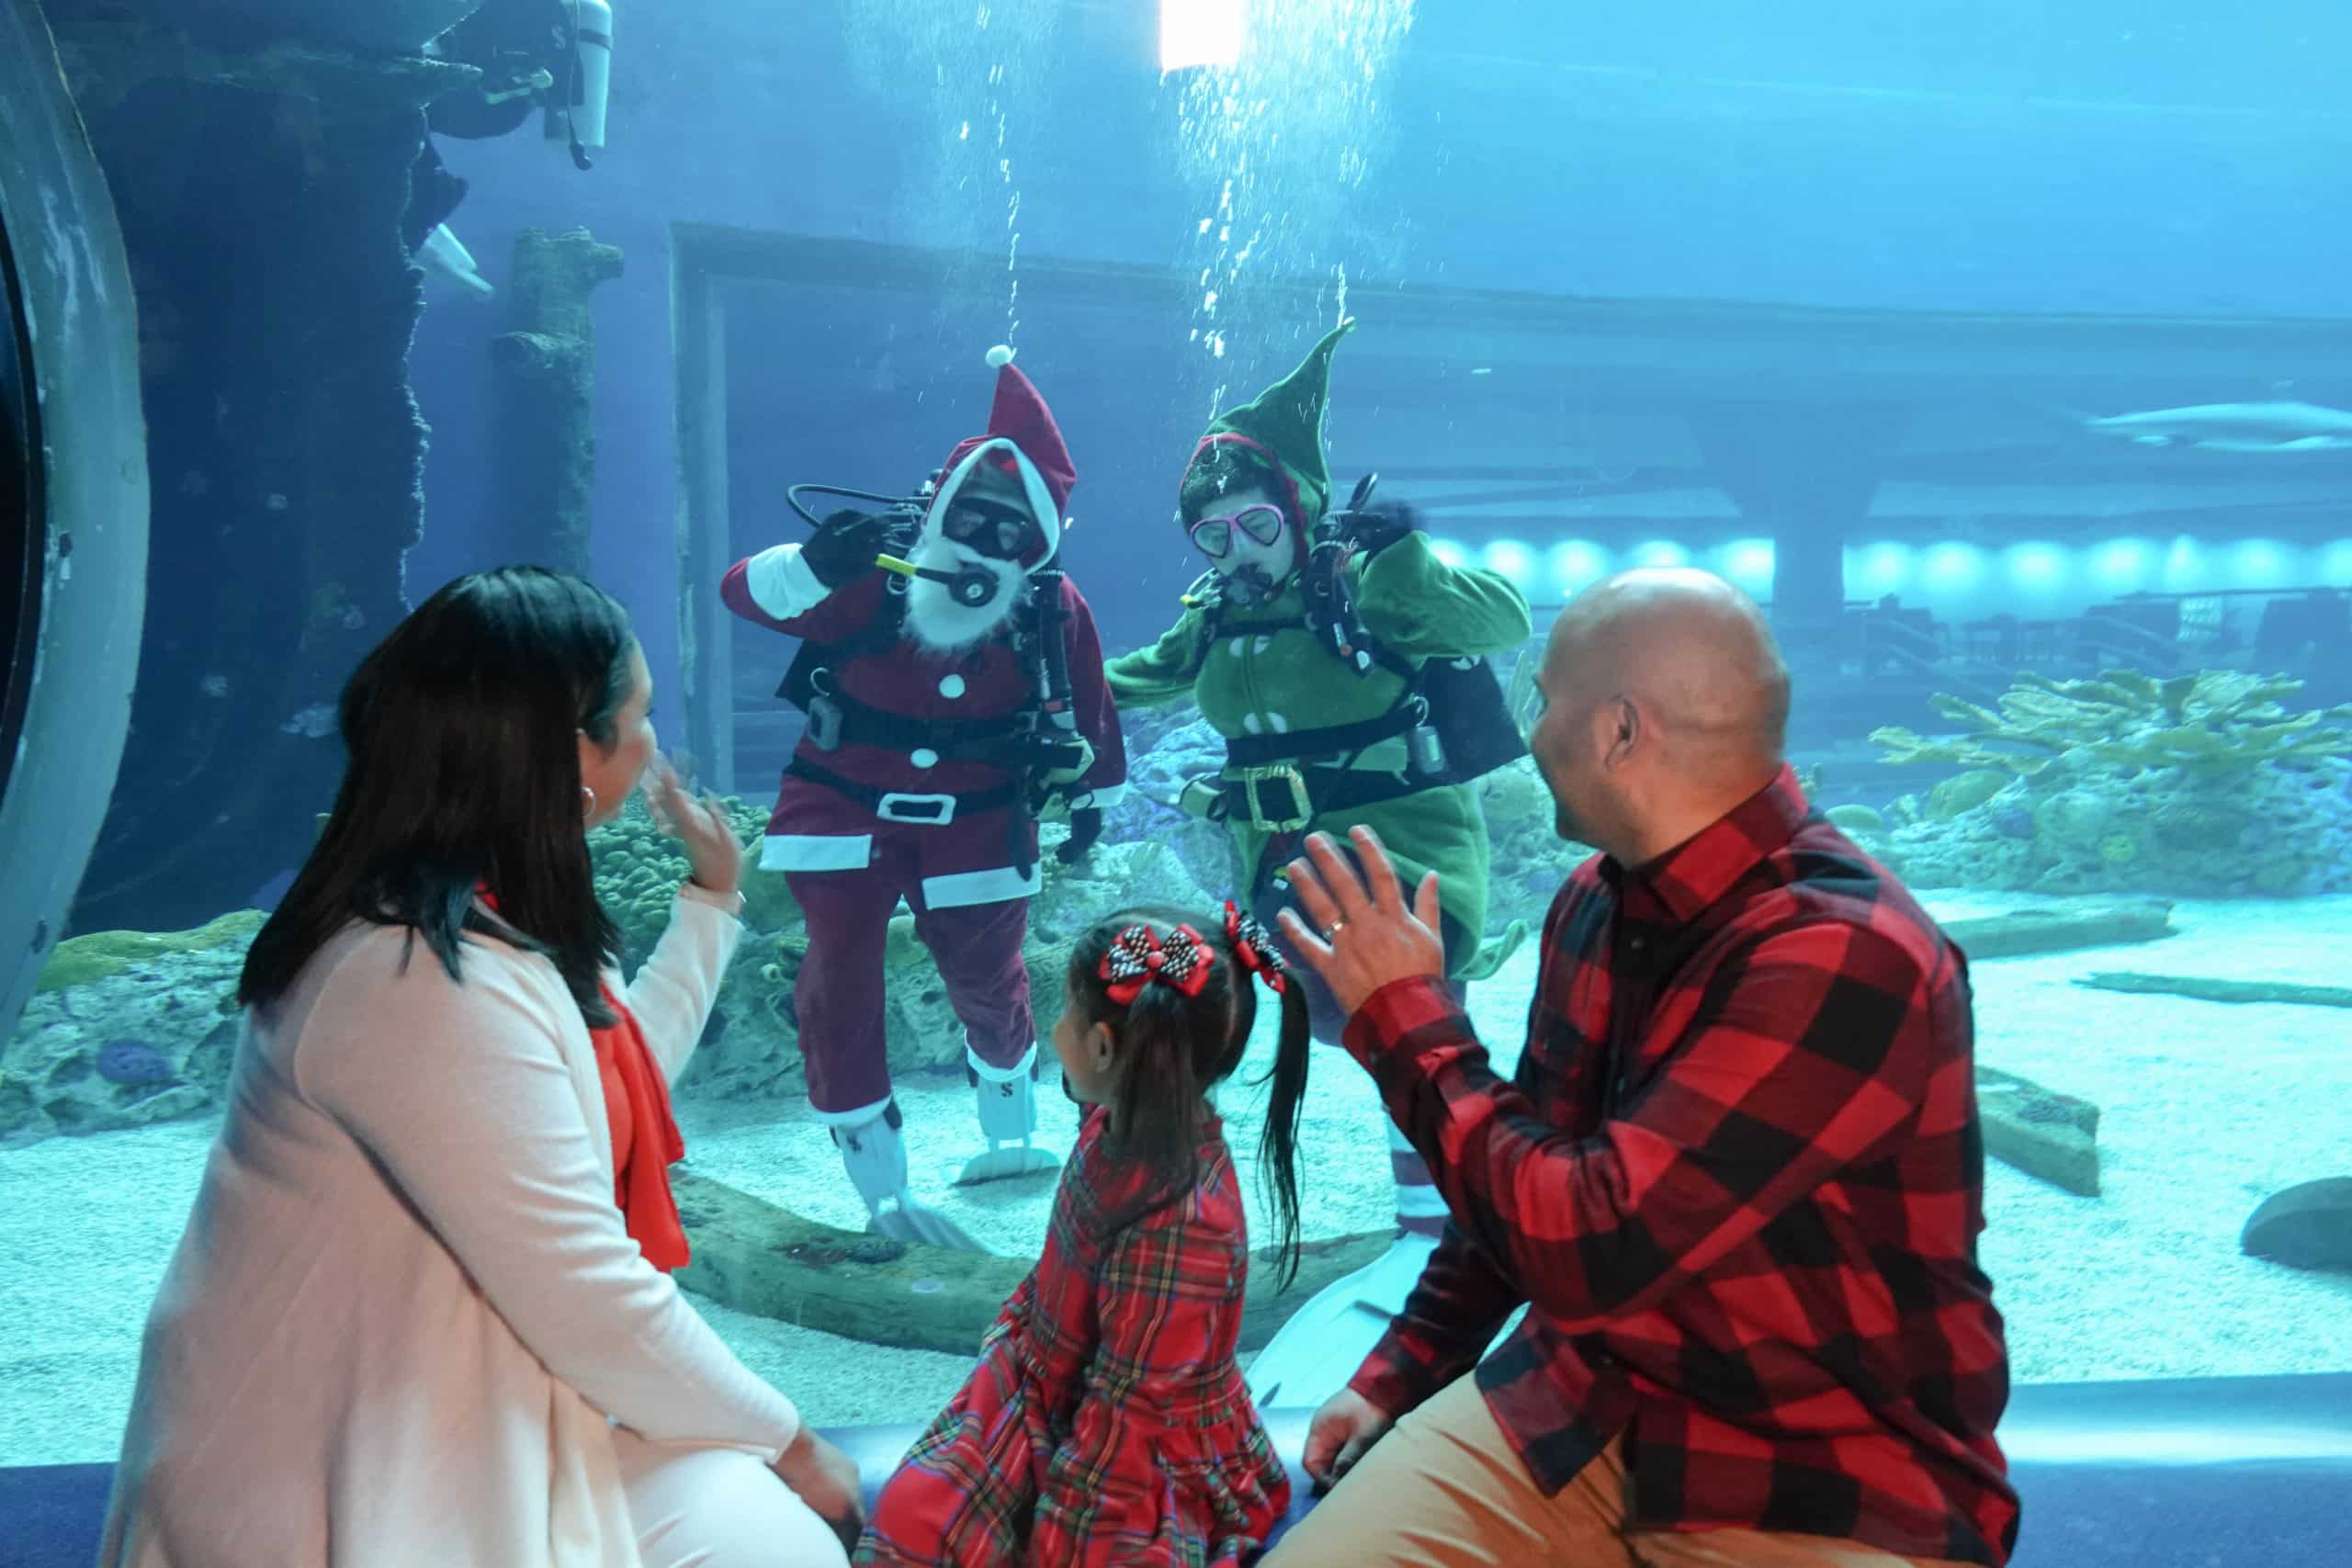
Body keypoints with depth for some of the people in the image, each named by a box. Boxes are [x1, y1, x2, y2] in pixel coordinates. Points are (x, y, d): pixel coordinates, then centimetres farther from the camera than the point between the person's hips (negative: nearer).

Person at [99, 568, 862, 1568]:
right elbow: (592, 1300, -26)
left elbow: (612, 1087, 20)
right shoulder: (432, 979, -28)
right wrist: (782, 1438, -12)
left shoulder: (483, 917, 5)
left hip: (454, 1401, 10)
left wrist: (713, 898, 24)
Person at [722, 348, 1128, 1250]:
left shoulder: (1056, 610, -11)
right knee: (840, 978, -11)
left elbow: (1088, 704, 6)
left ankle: (1010, 1131, 45)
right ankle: (882, 1189, 5)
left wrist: (1094, 798, 14)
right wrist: (818, 563, -49)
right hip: (846, 804, -2)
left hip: (977, 819, 2)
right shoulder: (873, 574, -21)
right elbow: (743, 592, -30)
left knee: (987, 980, 13)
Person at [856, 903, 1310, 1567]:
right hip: (1049, 1399, 8)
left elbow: (1132, 1406, -24)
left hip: (1143, 1459, -7)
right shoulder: (1125, 1124, -8)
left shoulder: (1177, 1222, -34)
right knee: (913, 1515, 0)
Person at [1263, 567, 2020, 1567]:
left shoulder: (1843, 957, -23)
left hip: (1821, 1485, -5)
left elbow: (1583, 1248, -28)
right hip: (1573, 1407, 5)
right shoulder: (1599, 901, 1)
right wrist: (1397, 1375, 13)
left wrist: (1407, 1021, -17)